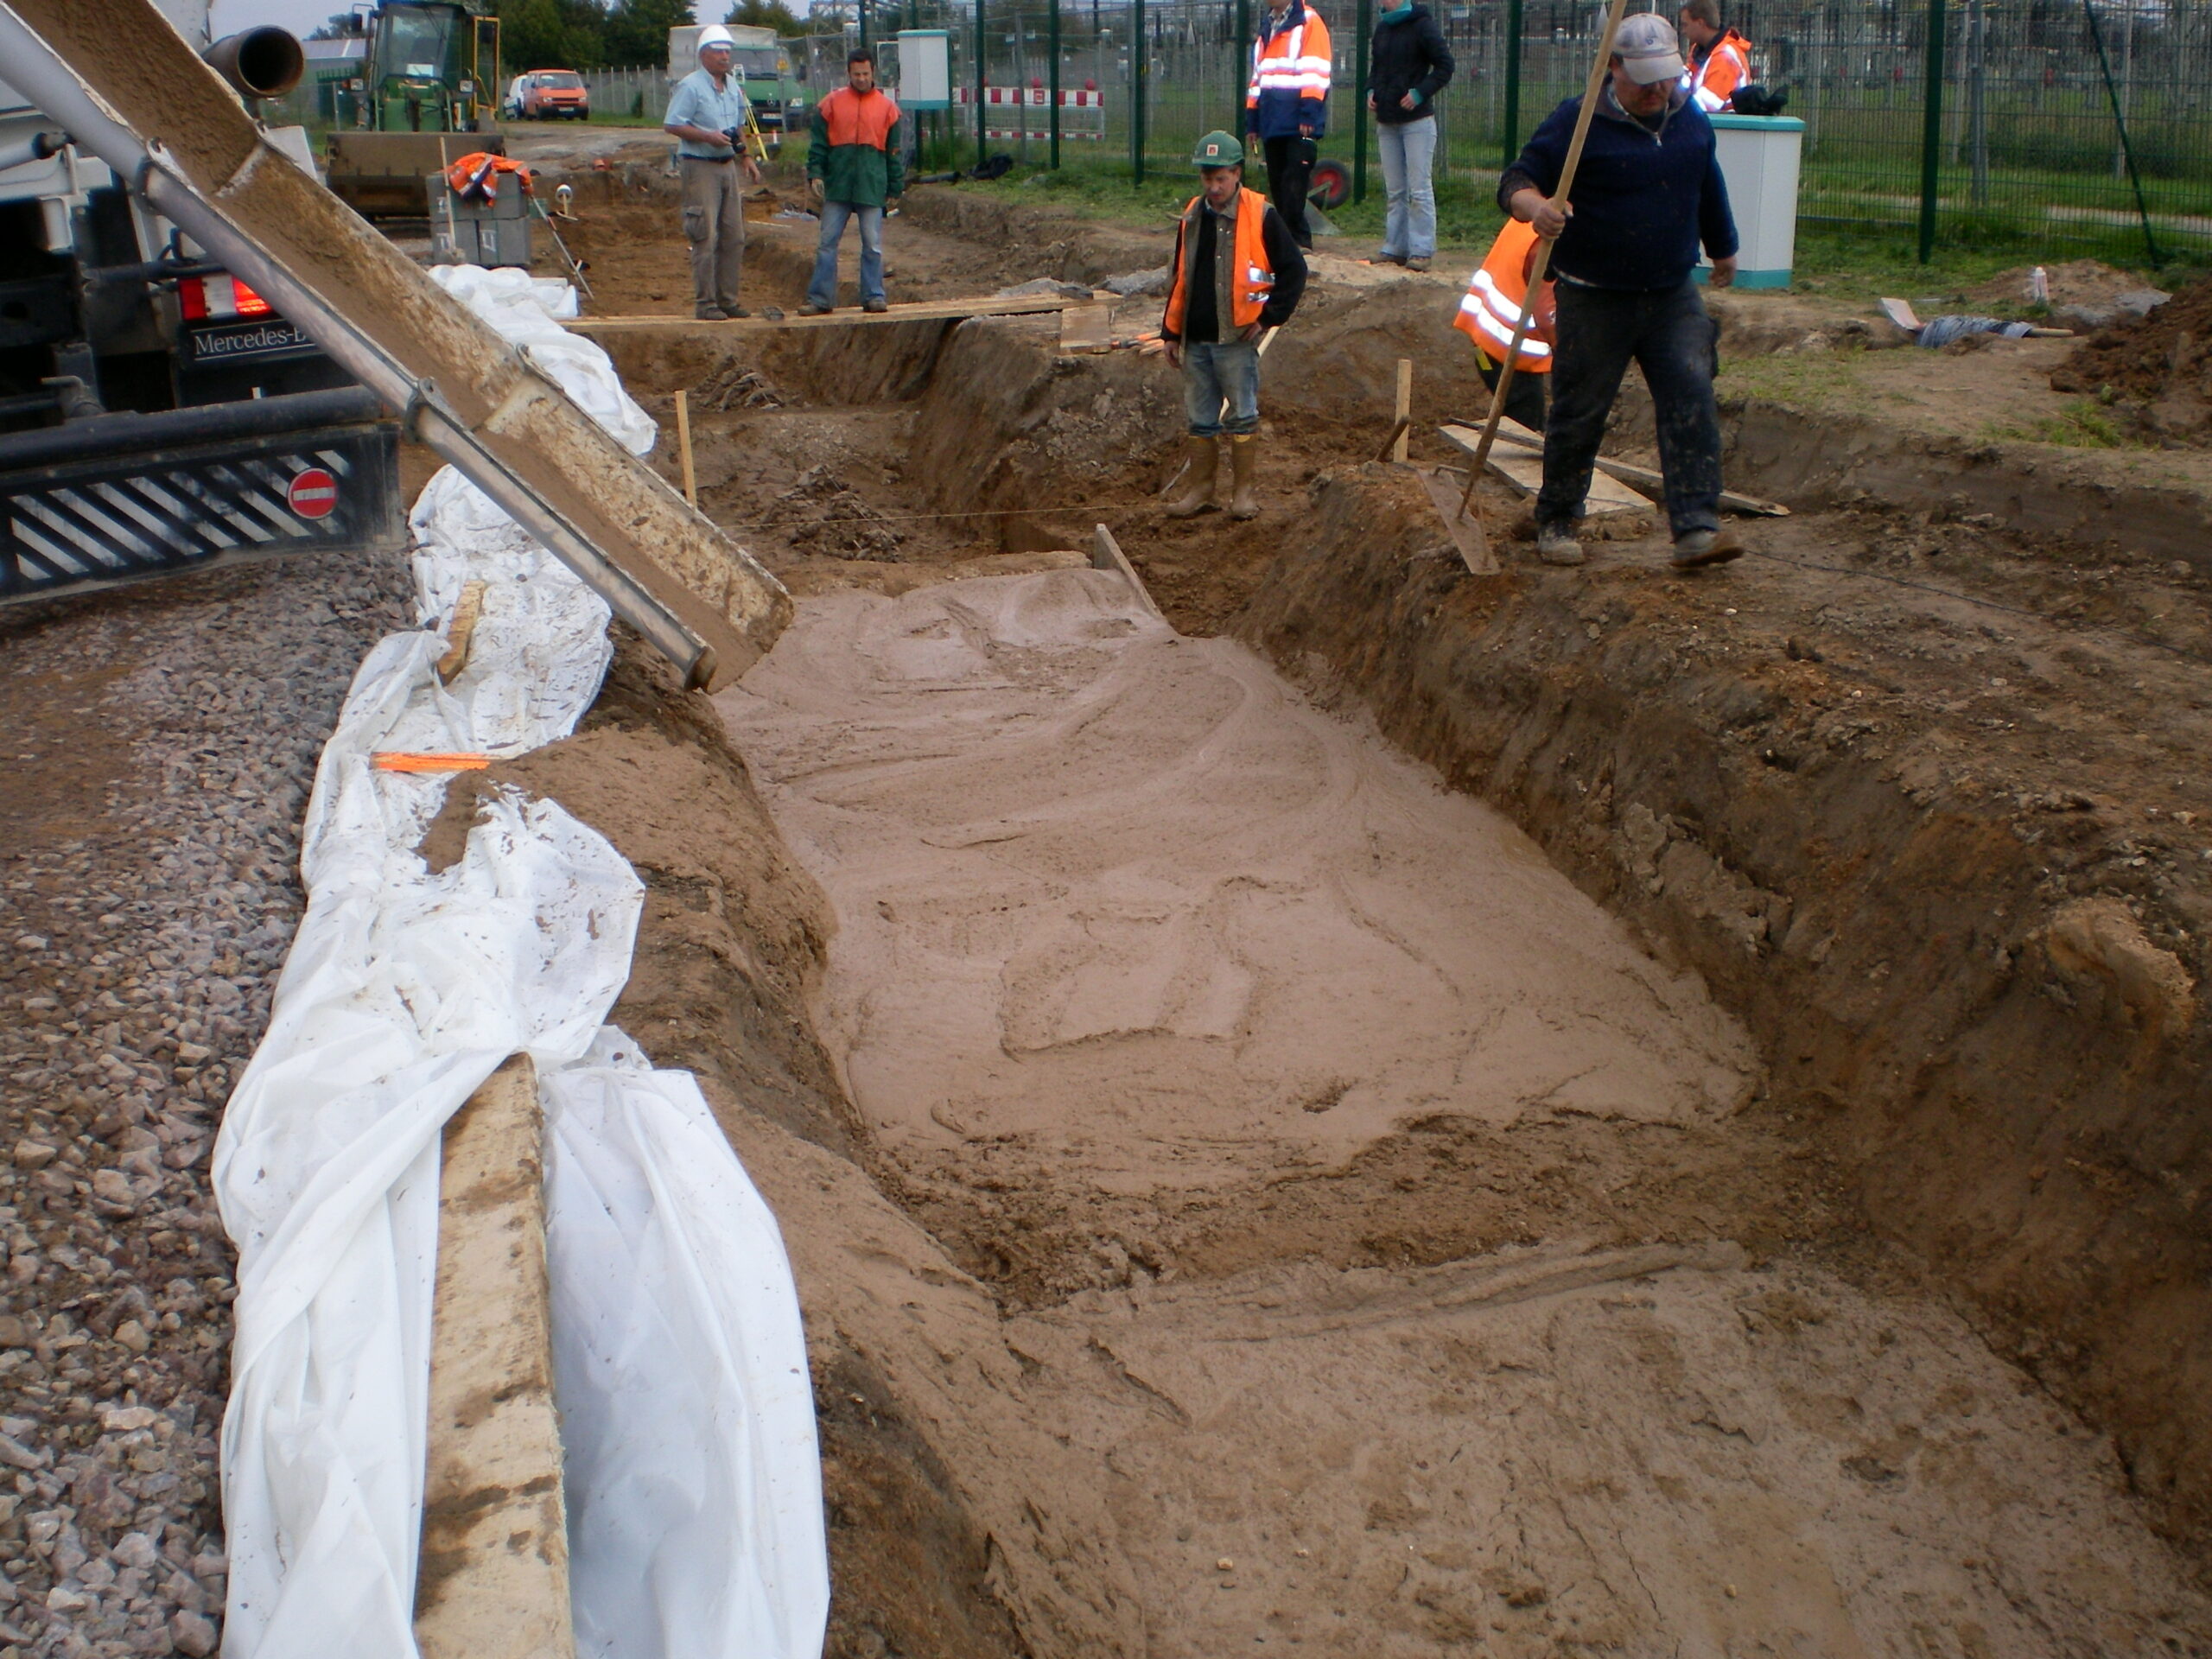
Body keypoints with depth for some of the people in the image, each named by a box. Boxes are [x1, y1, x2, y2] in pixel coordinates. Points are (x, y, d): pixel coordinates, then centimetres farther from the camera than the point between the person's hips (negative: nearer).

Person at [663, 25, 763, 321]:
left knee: (734, 237, 8)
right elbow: (671, 125, -14)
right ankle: (705, 303, -3)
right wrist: (708, 136, -21)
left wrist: (745, 158, 15)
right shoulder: (690, 86, -10)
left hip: (728, 166, 8)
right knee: (706, 238, -8)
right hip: (700, 166, -8)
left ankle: (728, 299, 16)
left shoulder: (734, 87, 14)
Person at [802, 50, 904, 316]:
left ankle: (874, 296, 11)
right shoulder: (831, 104, 5)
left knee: (873, 245, 2)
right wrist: (815, 174, -5)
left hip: (872, 188, 0)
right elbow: (818, 144, 7)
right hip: (837, 187, 0)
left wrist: (896, 189, 9)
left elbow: (894, 152, 10)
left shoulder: (887, 107, 7)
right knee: (827, 243, 1)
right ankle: (820, 299, 5)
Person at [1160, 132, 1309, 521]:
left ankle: (1246, 491, 12)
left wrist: (1268, 316, -8)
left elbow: (1294, 269, -5)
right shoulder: (1192, 215, 9)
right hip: (1196, 339, 5)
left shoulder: (1260, 215, -7)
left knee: (1242, 417, 3)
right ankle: (1199, 490, 20)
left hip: (1237, 339, -5)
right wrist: (1172, 332, 14)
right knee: (1200, 420, 11)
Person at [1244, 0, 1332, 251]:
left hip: (1299, 126, -7)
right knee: (1277, 185, 7)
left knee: (1294, 184, -11)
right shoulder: (1266, 28, 22)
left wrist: (1309, 115, -18)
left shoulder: (1309, 22, -1)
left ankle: (1297, 239, -9)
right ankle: (1288, 238, 12)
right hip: (1272, 124, 7)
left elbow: (1315, 72, -10)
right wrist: (1251, 122, 19)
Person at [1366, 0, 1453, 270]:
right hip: (1386, 121, 7)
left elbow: (1445, 65, -11)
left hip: (1417, 120, -7)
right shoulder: (1382, 27, 12)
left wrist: (1420, 93, -19)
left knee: (1419, 189, -5)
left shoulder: (1422, 25, -9)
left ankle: (1421, 251, -3)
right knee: (1395, 191, 11)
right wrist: (1371, 90, 6)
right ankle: (1394, 248, 17)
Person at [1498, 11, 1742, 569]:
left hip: (1674, 297, 4)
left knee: (1692, 403, -9)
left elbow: (1708, 187, 26)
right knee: (1578, 414, 3)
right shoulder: (1577, 121, -9)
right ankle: (1555, 522, 23)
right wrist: (1535, 205, -39)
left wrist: (1723, 248, 38)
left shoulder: (1691, 119, 8)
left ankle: (1697, 528, -12)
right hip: (1594, 300, -4)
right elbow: (1516, 181, -15)